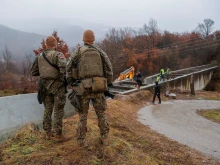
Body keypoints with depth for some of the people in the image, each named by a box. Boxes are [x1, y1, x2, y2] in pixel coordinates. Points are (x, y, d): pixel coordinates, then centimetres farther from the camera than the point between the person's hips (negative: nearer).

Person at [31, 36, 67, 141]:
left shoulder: (39, 56, 8)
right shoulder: (58, 55, -10)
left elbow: (34, 72, 10)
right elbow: (63, 66, -28)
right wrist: (62, 78, -10)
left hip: (45, 85, 5)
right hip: (57, 85, -5)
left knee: (48, 109, 15)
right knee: (58, 110, 2)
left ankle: (48, 133, 22)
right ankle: (58, 134, 6)